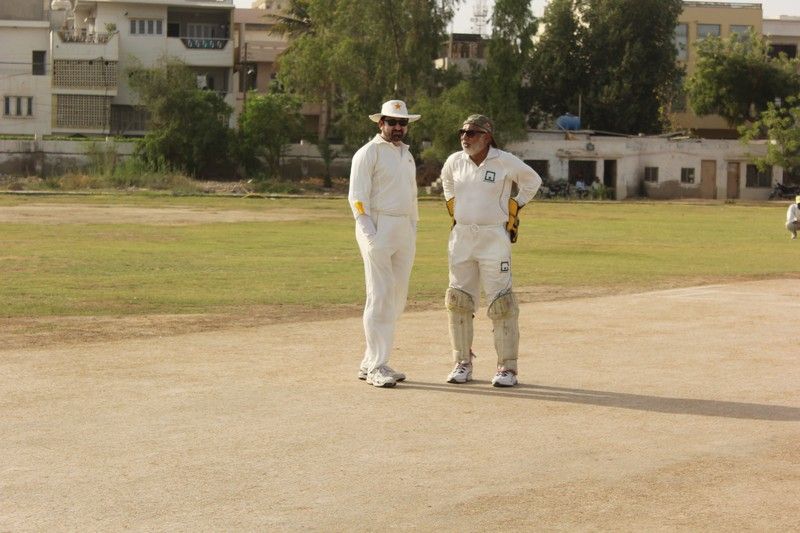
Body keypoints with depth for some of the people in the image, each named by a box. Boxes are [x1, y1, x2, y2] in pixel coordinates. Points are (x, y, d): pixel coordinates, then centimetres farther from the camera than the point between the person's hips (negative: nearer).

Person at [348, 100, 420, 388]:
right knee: (380, 296, -10)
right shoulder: (368, 153, -4)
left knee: (397, 298, 7)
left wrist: (413, 232, 16)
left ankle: (370, 363, 13)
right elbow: (357, 197, -10)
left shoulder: (407, 155, 20)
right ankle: (376, 366, -7)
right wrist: (370, 236, -18)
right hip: (377, 227, -8)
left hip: (405, 231, 8)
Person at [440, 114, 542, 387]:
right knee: (458, 301, 4)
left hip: (494, 239, -4)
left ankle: (507, 367, 1)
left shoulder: (505, 162, -8)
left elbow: (533, 181, 7)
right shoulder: (455, 161, 3)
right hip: (461, 238, 4)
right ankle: (462, 364, 13)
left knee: (501, 302, -6)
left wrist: (514, 209, 5)